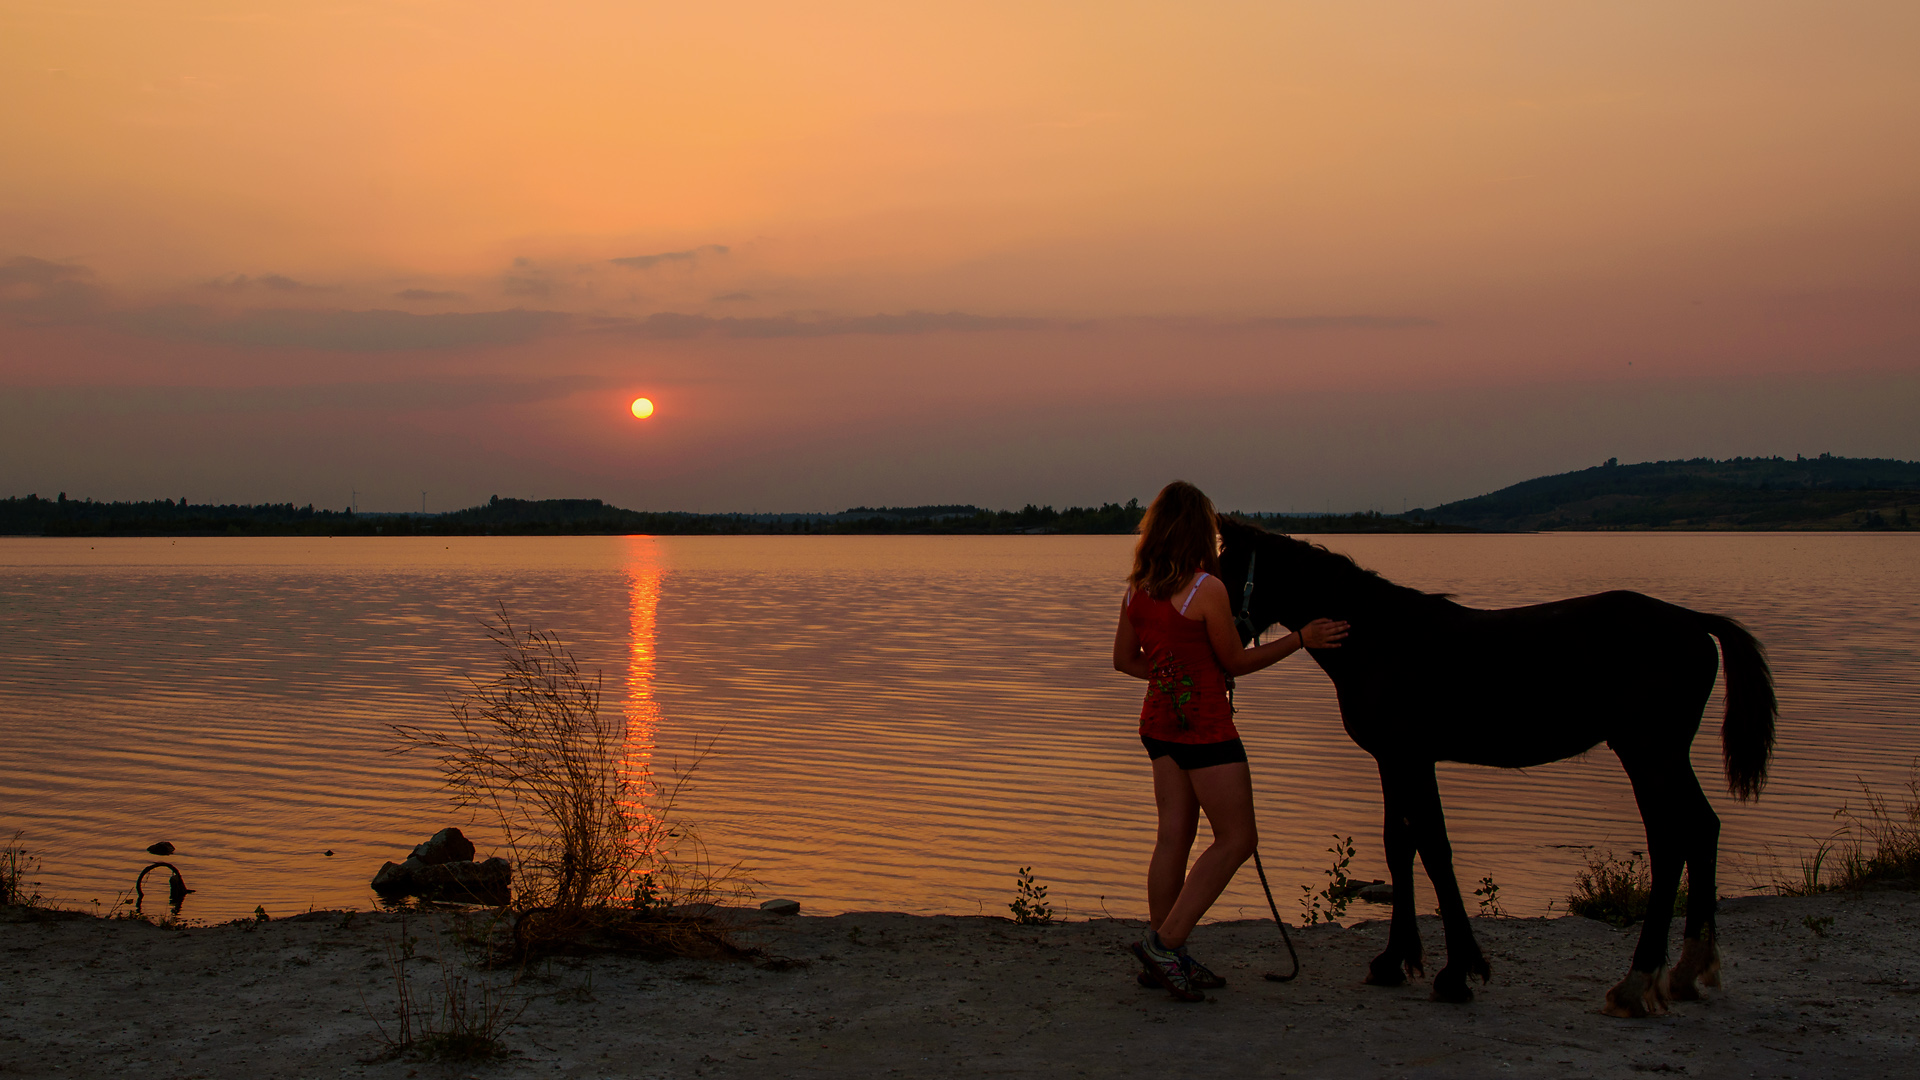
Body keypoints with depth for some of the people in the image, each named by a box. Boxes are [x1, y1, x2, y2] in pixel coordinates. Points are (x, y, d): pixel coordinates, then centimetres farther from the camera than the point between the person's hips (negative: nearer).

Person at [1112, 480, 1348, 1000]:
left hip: (1160, 719, 8)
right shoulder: (1208, 589, -16)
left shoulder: (1136, 590, 4)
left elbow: (1125, 659, 14)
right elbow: (1236, 662, -7)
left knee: (1174, 837, 12)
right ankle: (1165, 942, -5)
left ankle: (1162, 957, 15)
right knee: (1236, 839, 1)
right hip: (1205, 726, -8)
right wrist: (1302, 639, 0)